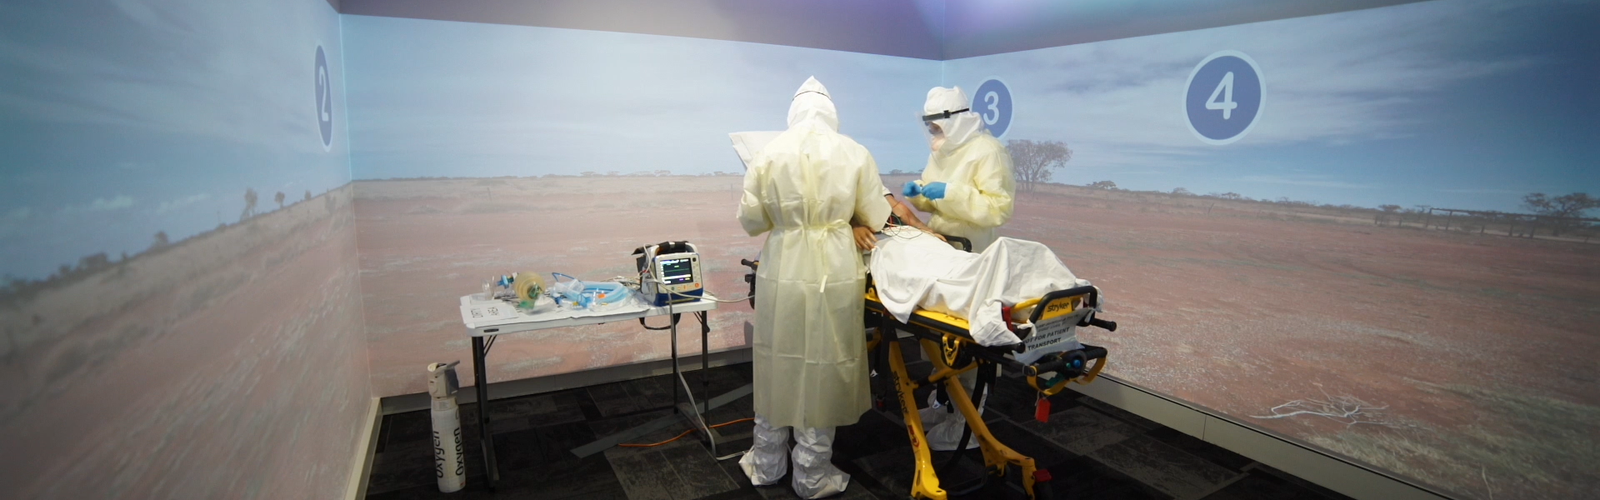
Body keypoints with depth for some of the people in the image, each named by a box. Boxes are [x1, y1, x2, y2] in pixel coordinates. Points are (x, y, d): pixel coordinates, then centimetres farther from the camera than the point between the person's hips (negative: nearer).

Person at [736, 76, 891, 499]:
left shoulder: (769, 152, -3)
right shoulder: (854, 153, -3)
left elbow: (750, 220, 2)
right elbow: (876, 219, 4)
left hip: (783, 270, 1)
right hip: (834, 273, -1)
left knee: (780, 363, 15)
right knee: (823, 367, 10)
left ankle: (766, 465, 31)